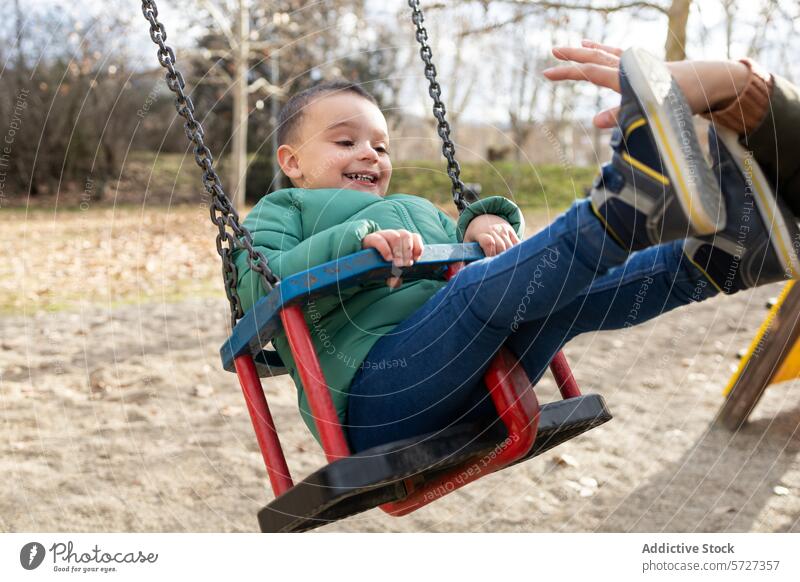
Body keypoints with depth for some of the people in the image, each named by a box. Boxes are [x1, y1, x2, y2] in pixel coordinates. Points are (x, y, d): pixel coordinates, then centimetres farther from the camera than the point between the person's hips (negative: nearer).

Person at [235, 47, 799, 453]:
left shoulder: (416, 211, 36)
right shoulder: (281, 209, 18)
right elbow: (263, 287, -4)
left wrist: (484, 222, 3)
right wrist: (359, 242, -19)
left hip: (473, 394, 6)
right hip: (373, 392, -6)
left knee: (568, 292, -18)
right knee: (481, 286, -32)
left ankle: (719, 254, -32)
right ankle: (626, 203, -50)